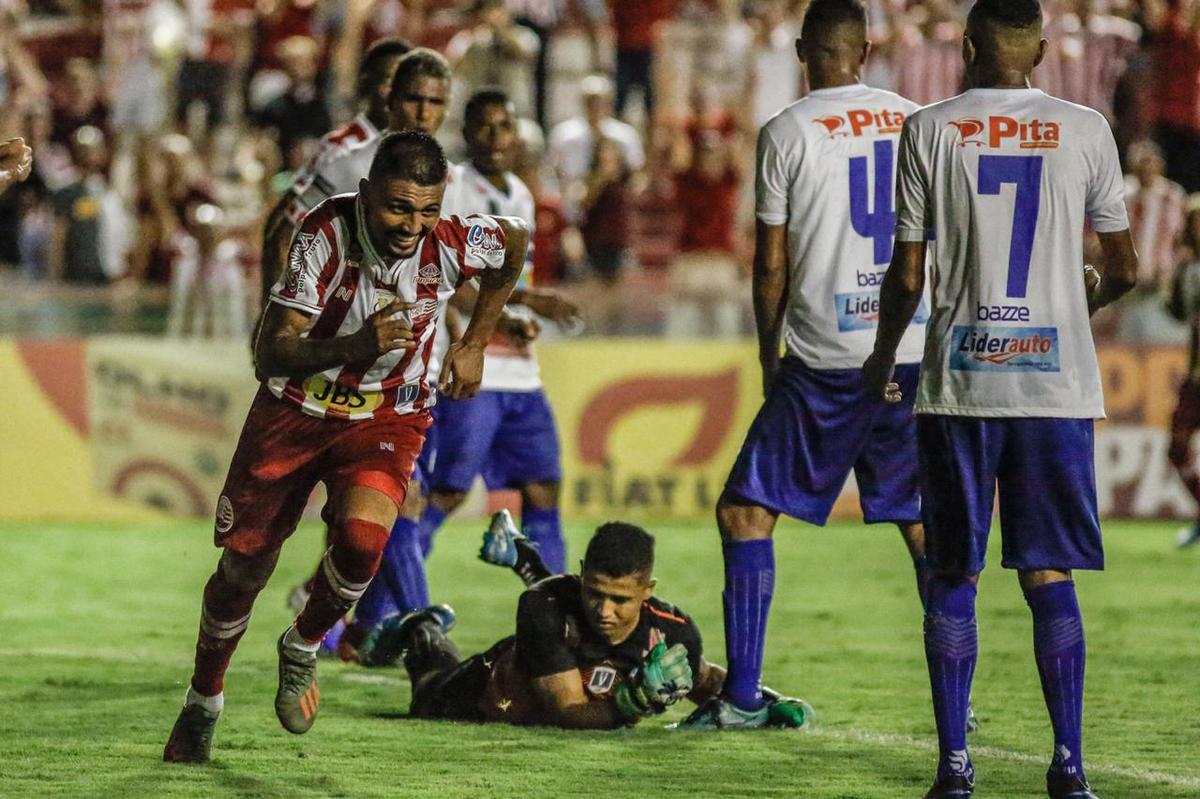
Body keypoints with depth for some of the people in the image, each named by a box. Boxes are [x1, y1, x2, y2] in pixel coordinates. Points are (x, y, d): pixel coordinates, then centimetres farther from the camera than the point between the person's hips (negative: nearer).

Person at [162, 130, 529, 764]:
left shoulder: (454, 243, -21)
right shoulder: (326, 232, -26)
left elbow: (517, 241, 6)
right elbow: (272, 354, -27)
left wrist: (474, 345, 8)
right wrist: (356, 345, -44)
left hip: (388, 418, 0)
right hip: (295, 409, 0)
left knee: (363, 537, -28)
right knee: (243, 567, 7)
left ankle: (303, 648, 3)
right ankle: (204, 699, 35)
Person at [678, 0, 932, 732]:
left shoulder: (787, 133, -3)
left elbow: (772, 265, -2)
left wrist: (770, 360, 10)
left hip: (826, 362, -4)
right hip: (914, 354, 4)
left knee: (747, 512, 5)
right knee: (923, 525, 14)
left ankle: (744, 694, -1)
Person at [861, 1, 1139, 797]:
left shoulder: (930, 131, -1)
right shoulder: (1085, 130, 2)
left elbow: (908, 276, -1)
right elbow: (1125, 268, 6)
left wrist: (883, 357, 16)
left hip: (960, 381, -1)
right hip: (1057, 380, 1)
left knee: (954, 576, 6)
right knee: (1050, 575, 6)